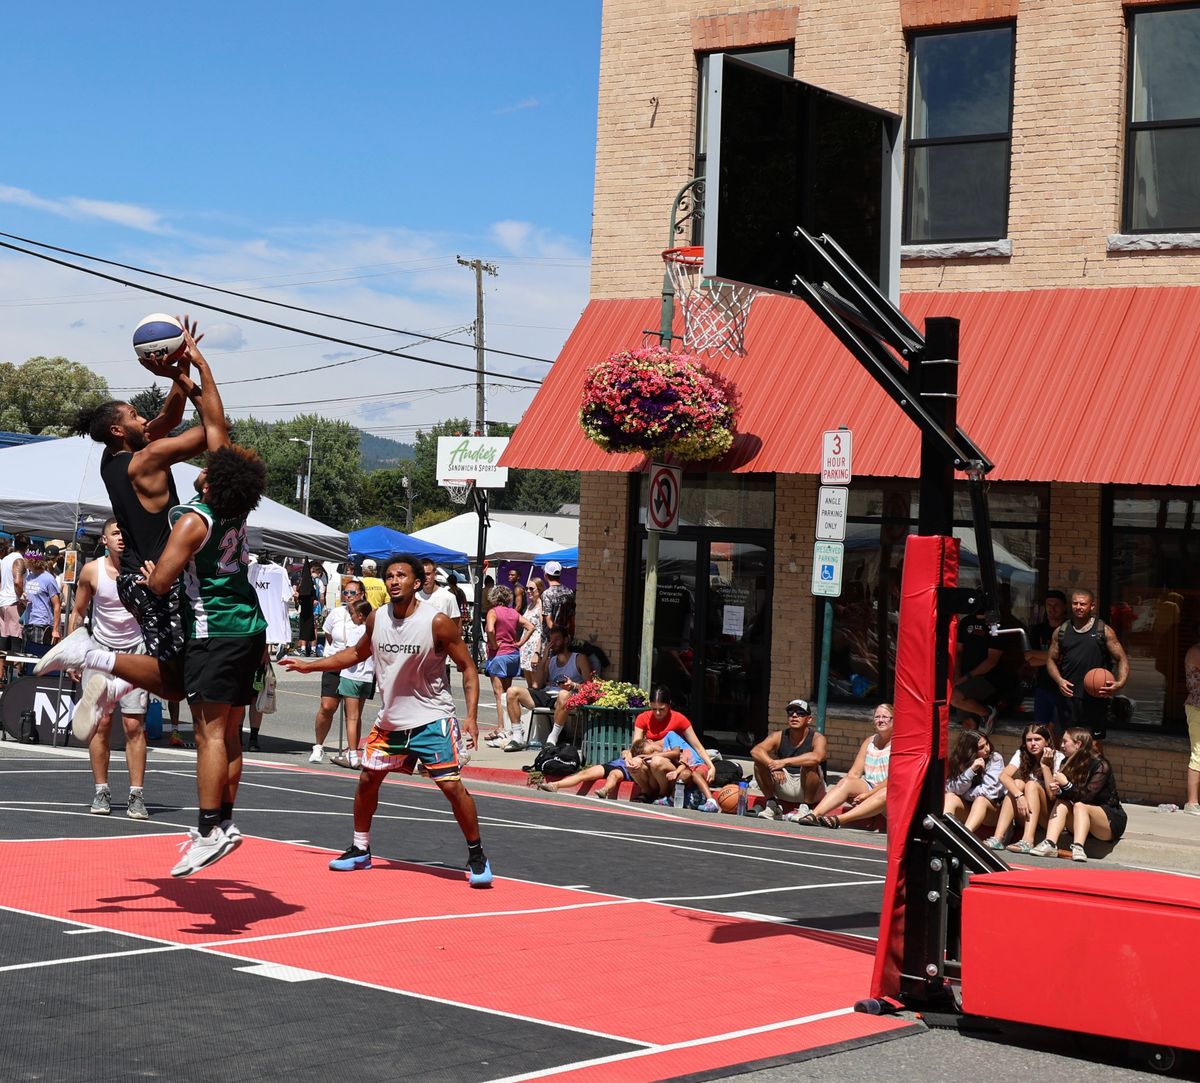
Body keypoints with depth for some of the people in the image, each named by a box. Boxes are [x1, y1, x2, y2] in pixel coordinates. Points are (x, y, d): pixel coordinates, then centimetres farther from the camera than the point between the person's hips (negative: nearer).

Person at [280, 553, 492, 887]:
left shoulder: (437, 622, -17)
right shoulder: (376, 618, -2)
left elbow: (467, 667, -11)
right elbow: (358, 653, 18)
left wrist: (471, 716, -20)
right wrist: (309, 665, 17)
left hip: (431, 718, -6)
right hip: (390, 719, 6)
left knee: (452, 785, -13)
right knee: (367, 779, 10)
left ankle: (477, 856, 1)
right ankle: (360, 851, 28)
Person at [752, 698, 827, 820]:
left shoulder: (817, 738, -12)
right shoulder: (779, 737, -1)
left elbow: (816, 757, -37)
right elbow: (755, 751, -18)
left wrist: (784, 762, -40)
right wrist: (773, 765, -37)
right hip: (784, 789, 4)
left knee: (809, 766, -33)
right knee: (761, 760, -14)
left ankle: (806, 807, -16)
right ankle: (772, 804, -2)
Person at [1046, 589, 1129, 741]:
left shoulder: (1104, 631, 0)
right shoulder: (1061, 631, 9)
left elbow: (1122, 659, 0)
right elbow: (1051, 660, 14)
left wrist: (1120, 683, -19)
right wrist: (1059, 680, -6)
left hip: (1095, 698, -3)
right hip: (1068, 696, 3)